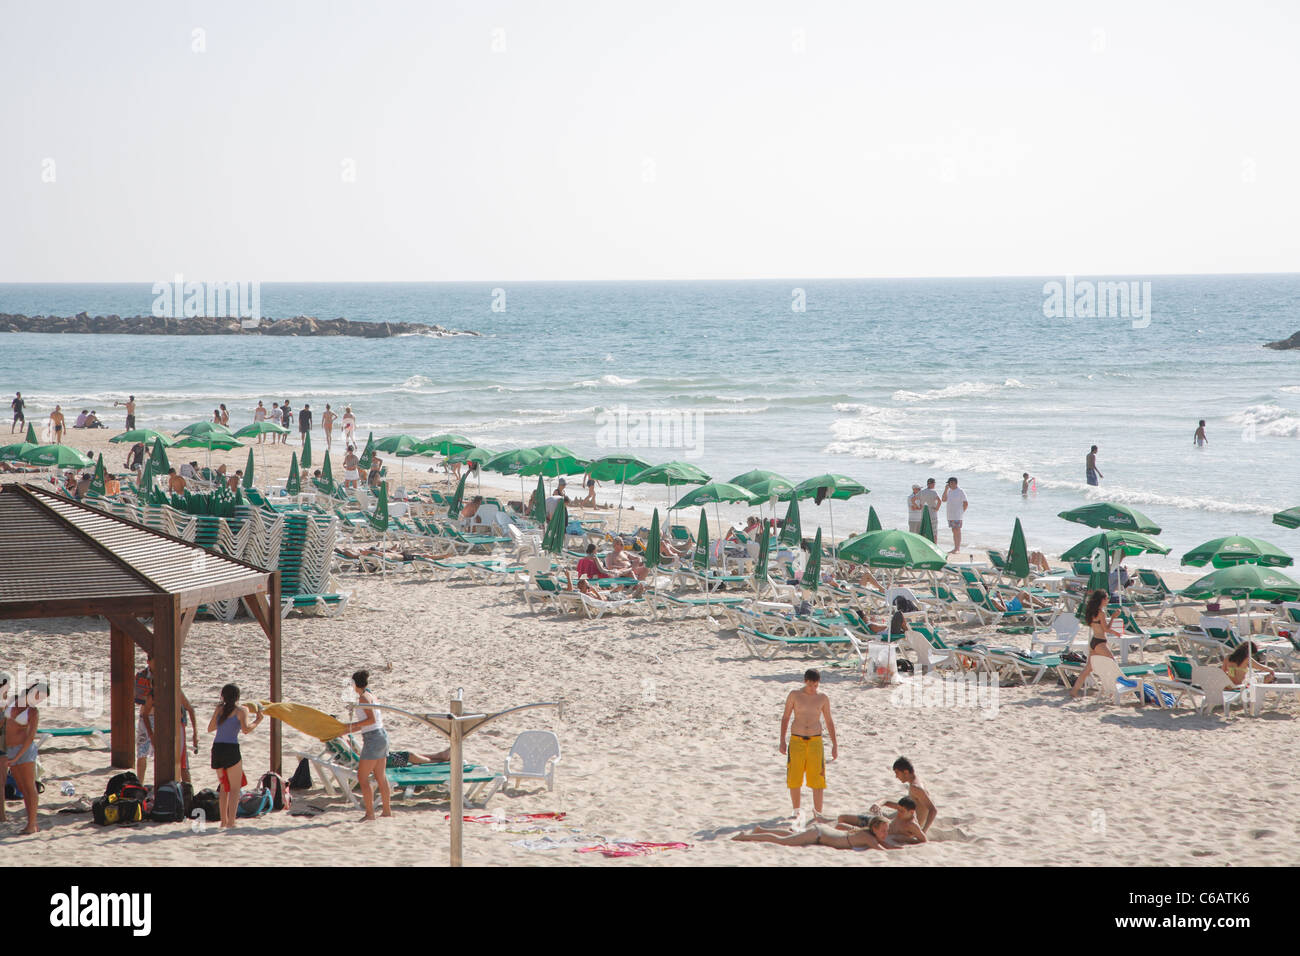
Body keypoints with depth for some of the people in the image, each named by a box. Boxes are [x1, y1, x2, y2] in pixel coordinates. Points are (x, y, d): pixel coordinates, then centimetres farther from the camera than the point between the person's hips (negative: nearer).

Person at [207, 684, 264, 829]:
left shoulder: (220, 709, 13)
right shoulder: (241, 710, -1)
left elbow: (210, 728, 20)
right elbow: (246, 729, -14)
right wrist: (258, 720, 2)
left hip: (217, 749, 5)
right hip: (231, 749, -5)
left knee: (224, 786, 19)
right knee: (235, 788, 2)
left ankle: (224, 821, 21)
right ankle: (231, 822, -8)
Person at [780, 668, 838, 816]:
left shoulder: (823, 698, 3)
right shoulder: (794, 695, 0)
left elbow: (829, 722, 10)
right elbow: (785, 717, 6)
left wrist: (835, 745, 6)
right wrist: (782, 741, 1)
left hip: (815, 741, 0)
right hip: (796, 741, 0)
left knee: (817, 779, -5)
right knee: (794, 779, 2)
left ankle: (818, 813, -1)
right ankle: (796, 811, 16)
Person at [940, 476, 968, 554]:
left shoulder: (960, 492, -10)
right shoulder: (950, 491, 13)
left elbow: (966, 504, -9)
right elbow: (943, 499, 10)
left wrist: (961, 512, -7)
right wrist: (945, 490, 1)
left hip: (958, 516, -8)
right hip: (950, 515, 8)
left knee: (957, 531, -9)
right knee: (954, 531, 9)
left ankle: (957, 548, -8)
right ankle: (955, 548, 12)